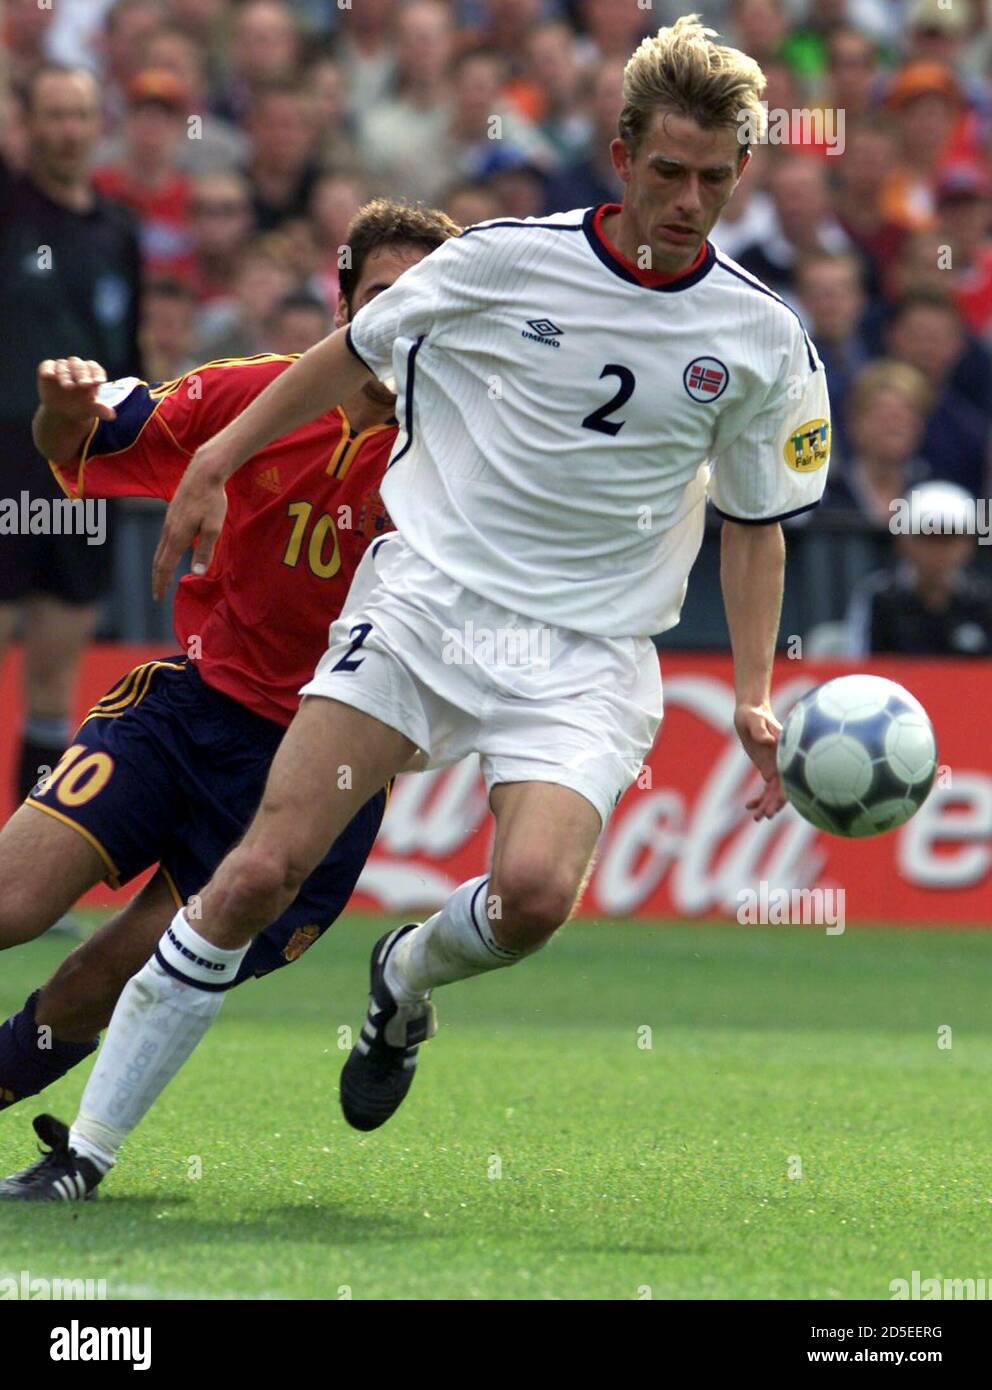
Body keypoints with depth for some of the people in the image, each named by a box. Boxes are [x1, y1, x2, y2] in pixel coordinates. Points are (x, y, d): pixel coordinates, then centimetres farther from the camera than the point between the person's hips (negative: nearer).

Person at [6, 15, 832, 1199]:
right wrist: (216, 463, 13)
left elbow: (756, 521, 14)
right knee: (263, 870, -13)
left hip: (586, 652, 1)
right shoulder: (504, 261, -3)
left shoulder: (763, 341, 2)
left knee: (534, 892, -27)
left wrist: (752, 698, 5)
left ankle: (410, 977, 11)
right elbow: (354, 353, 13)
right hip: (423, 600, 0)